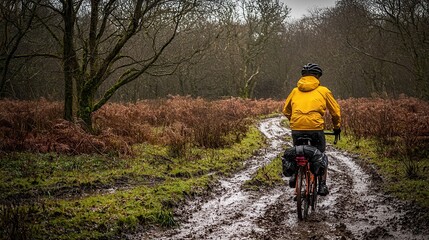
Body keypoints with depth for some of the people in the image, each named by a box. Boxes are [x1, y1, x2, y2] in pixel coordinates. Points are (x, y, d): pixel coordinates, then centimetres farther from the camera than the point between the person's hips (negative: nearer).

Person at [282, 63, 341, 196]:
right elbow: (335, 111, 15)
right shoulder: (323, 91, 10)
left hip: (296, 128, 2)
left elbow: (286, 110, 22)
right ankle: (322, 184, 11)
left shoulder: (295, 91, 16)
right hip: (315, 127, -2)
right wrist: (337, 127, 30)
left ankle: (294, 175, 5)